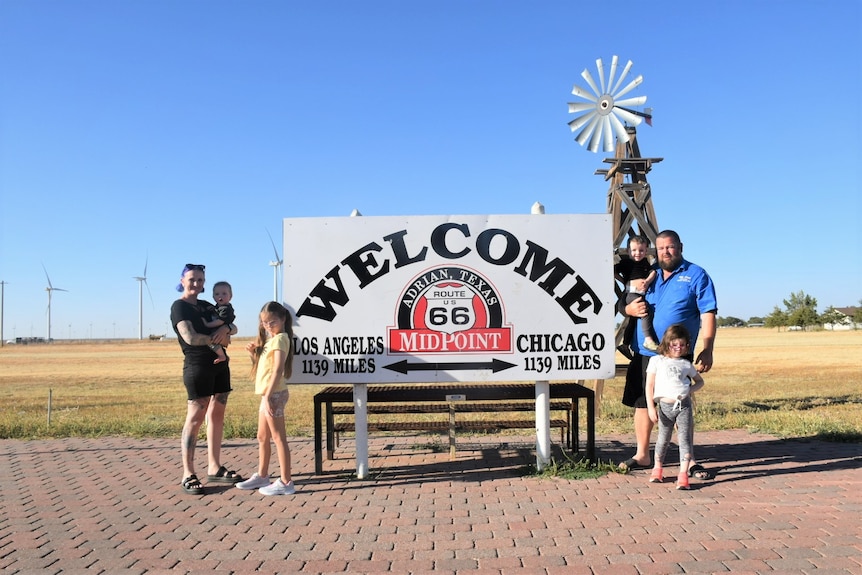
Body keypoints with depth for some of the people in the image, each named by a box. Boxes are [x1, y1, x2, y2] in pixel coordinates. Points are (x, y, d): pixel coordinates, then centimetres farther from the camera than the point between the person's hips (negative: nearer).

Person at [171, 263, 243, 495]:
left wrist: (226, 328, -8)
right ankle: (188, 475, -2)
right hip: (197, 366, -8)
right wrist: (217, 338, -8)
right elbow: (190, 338, -17)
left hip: (220, 365, 8)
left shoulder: (207, 306, 17)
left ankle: (214, 468, 18)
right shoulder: (179, 306, -4)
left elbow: (233, 328, 14)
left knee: (217, 416, 10)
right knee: (195, 418, -7)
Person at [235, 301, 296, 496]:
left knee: (278, 438, -5)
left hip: (274, 394, -10)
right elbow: (261, 365, 21)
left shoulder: (280, 339, -13)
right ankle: (262, 476, 30)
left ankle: (285, 482, 0)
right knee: (262, 437, 18)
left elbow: (278, 370, -23)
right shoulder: (270, 339, 16)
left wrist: (269, 396, -27)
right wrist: (253, 352, 5)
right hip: (267, 394, 10)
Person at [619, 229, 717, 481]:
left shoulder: (696, 275, 1)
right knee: (641, 403, 10)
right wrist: (631, 308, -4)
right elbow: (627, 306, 20)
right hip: (643, 353, 5)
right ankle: (642, 455, 24)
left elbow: (708, 314, -6)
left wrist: (707, 350, -15)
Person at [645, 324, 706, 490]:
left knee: (684, 438, -5)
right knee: (663, 439, 10)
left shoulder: (686, 364, 13)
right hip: (665, 406, -1)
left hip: (684, 405, 1)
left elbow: (700, 381, 25)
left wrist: (690, 390, 3)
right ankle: (657, 468, 29)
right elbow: (649, 385, 3)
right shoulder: (656, 361, 6)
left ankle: (683, 474, -6)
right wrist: (651, 407, -5)